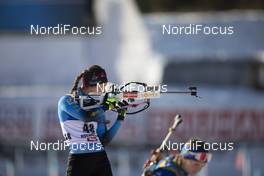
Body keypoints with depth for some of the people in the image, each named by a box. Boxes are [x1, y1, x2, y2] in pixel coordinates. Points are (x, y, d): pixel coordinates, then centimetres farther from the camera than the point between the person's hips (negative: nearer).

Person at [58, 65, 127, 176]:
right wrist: (106, 106, -7)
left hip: (101, 160, 5)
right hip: (79, 162, -5)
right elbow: (87, 116, -21)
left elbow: (104, 141, 9)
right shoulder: (67, 101, -3)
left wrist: (120, 119, 3)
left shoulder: (97, 105, 13)